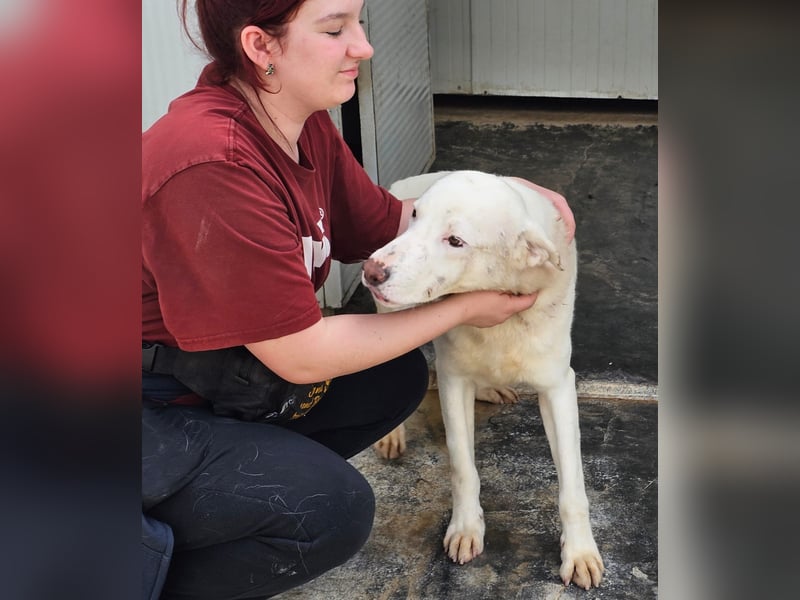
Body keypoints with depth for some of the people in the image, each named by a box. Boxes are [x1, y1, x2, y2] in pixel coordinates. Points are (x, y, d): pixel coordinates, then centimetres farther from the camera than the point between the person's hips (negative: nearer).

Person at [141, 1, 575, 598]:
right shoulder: (213, 163, -32)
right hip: (158, 407, -9)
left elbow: (389, 224, 10)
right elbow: (302, 356, -25)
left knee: (398, 378, 5)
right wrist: (463, 308, -15)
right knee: (334, 509, -23)